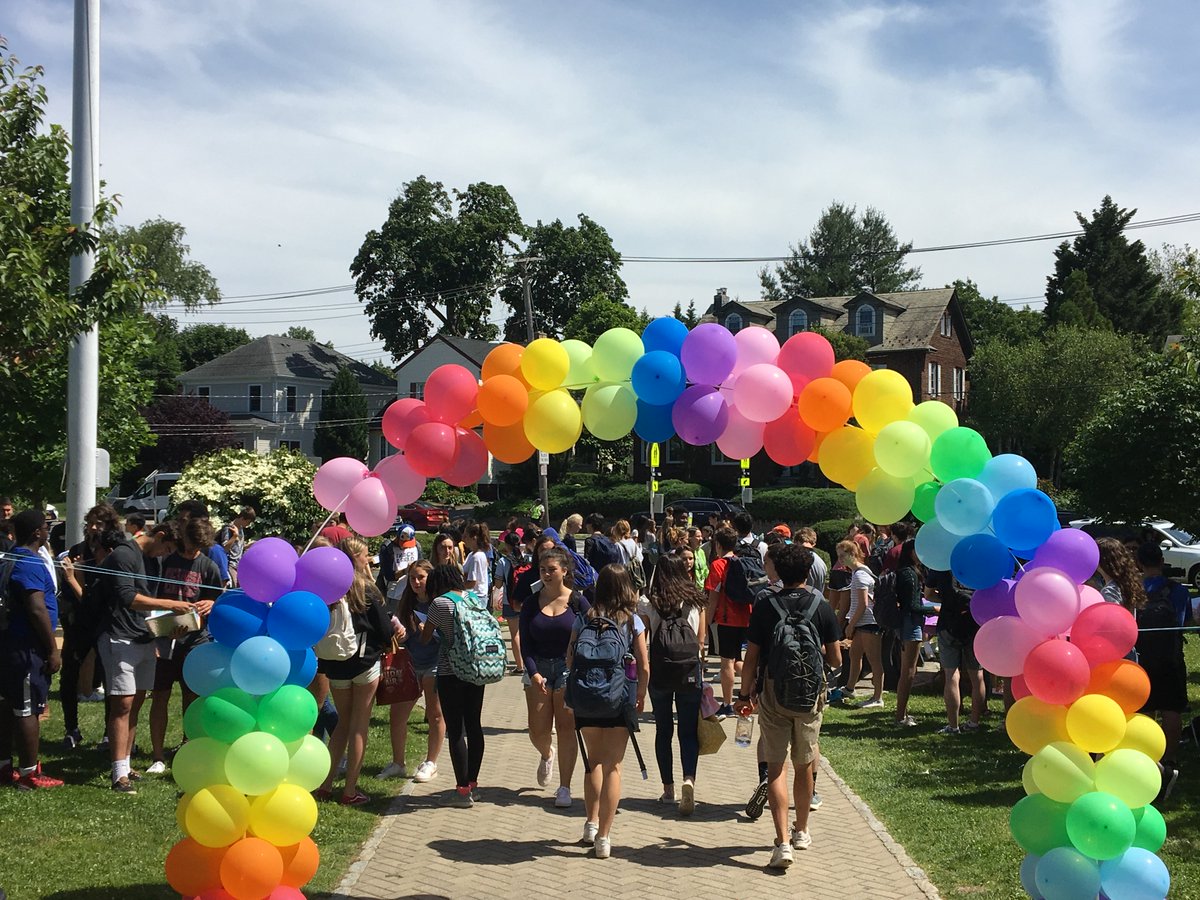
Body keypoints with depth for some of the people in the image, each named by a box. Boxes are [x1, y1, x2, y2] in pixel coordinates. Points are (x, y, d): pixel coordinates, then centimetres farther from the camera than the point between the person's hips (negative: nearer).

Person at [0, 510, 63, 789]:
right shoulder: (30, 564, -19)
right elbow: (37, 610, -23)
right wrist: (53, 650, -18)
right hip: (27, 648, -10)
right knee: (28, 709, -3)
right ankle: (29, 773, 2)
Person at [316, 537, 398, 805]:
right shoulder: (366, 590, -12)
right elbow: (385, 630, -9)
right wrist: (396, 628, 14)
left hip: (335, 665, 4)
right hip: (364, 663, -4)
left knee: (343, 723, 18)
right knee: (359, 727, 5)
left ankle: (325, 785, 16)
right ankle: (350, 791, 7)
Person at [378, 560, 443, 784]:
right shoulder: (406, 604, 7)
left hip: (434, 665, -5)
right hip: (410, 664, 5)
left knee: (435, 715, 6)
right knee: (397, 713, 4)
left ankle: (430, 763, 18)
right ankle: (397, 764, 17)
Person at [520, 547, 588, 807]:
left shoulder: (577, 601, -3)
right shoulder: (532, 603, 3)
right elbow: (525, 643, 2)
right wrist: (533, 673, -12)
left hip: (570, 670, -2)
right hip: (538, 670, 2)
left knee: (567, 729, -2)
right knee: (538, 731, 1)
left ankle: (564, 788, 8)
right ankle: (546, 756, 38)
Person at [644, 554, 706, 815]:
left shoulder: (652, 605, -4)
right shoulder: (696, 602, -1)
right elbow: (701, 641, 4)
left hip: (660, 673, 0)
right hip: (689, 674, 0)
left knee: (663, 730, 13)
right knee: (688, 732, 5)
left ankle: (668, 788, 17)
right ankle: (689, 779, -18)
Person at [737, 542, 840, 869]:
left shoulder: (765, 606, -7)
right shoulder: (822, 608, -4)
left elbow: (751, 659, -7)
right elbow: (836, 660, -1)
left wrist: (744, 694, 6)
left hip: (772, 693, -2)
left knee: (776, 766, 2)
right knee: (804, 765, 17)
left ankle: (783, 842, -7)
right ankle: (801, 831, 32)